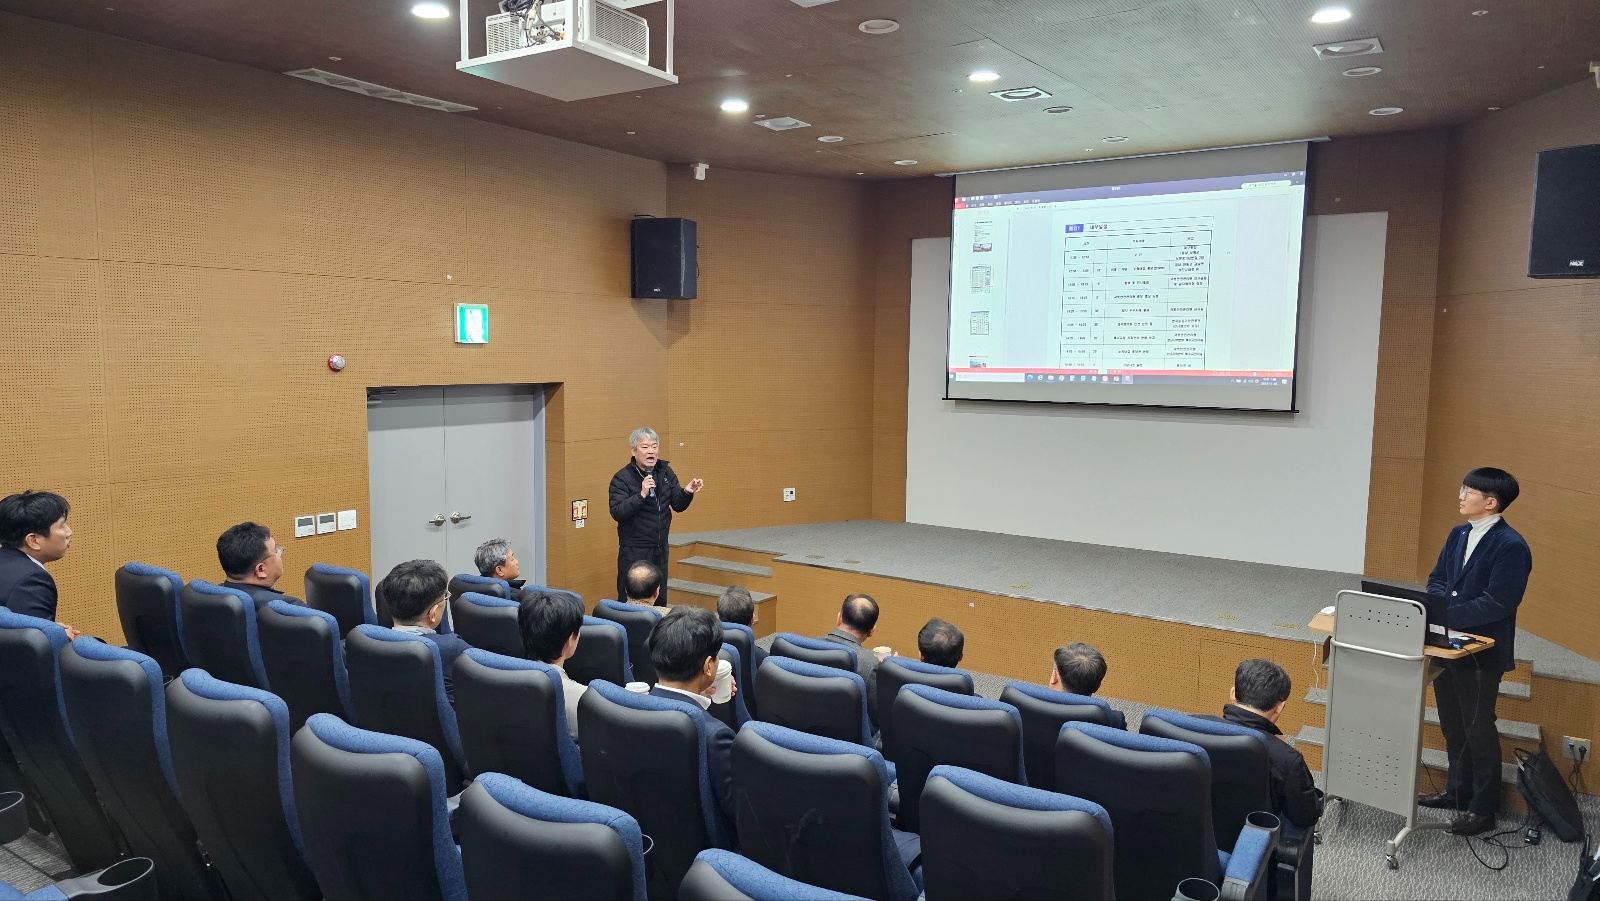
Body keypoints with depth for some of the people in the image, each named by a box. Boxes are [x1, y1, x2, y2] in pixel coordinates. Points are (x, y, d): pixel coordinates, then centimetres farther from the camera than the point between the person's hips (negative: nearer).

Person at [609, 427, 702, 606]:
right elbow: (617, 513, -20)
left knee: (660, 600, 14)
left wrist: (686, 493, -14)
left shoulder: (666, 472, 4)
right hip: (633, 550, -5)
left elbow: (678, 506, 6)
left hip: (660, 548, 5)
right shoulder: (622, 478, -11)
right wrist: (642, 495, -30)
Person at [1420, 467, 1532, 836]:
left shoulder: (1510, 546, -18)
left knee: (1478, 730, 5)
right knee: (1453, 725, 19)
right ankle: (1457, 791, 35)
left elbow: (1497, 603, -22)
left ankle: (1482, 808, 19)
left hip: (1481, 652, -8)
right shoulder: (1458, 534, 7)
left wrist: (1447, 615, -23)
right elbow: (1437, 579, 10)